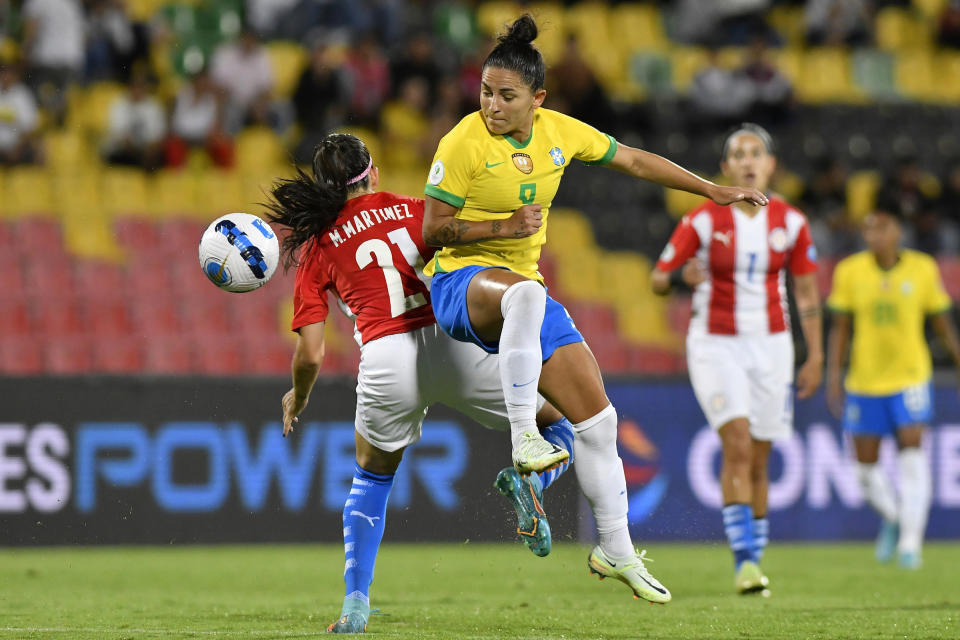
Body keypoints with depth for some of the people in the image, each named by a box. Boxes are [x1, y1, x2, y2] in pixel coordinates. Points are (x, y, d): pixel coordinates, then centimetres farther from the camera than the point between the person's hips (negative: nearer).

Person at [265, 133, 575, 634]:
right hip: (452, 344, -1)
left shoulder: (315, 249, 13)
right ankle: (529, 479, -18)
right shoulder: (411, 209, 14)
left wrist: (297, 398, 26)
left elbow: (310, 353, 8)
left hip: (385, 361, 1)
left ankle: (355, 604, 15)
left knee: (371, 479, 28)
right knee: (562, 425, 16)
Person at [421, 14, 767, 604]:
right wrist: (503, 227, -22)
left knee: (597, 419, 0)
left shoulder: (558, 131, 2)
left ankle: (616, 553, 15)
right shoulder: (464, 143, -12)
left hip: (525, 294, 6)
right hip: (462, 281, -6)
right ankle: (523, 435, -41)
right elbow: (433, 231, -9)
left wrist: (714, 191, 18)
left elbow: (634, 160, 15)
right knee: (525, 293, -44)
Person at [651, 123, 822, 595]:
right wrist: (681, 277, -26)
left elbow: (806, 292, 7)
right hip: (715, 345, -3)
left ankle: (753, 562, 18)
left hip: (770, 345, 3)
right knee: (738, 445, -19)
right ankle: (744, 561, -21)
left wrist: (815, 356, 4)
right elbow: (657, 280, -4)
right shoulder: (702, 221, -8)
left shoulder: (791, 223, -1)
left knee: (757, 461, 5)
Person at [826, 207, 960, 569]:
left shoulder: (922, 269, -3)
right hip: (864, 382, 1)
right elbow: (840, 329, 4)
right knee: (866, 468, 4)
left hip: (910, 379, -1)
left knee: (912, 453, -15)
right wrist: (833, 374, -3)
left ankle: (910, 540, -10)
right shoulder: (850, 271, -2)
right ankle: (892, 517, 34)